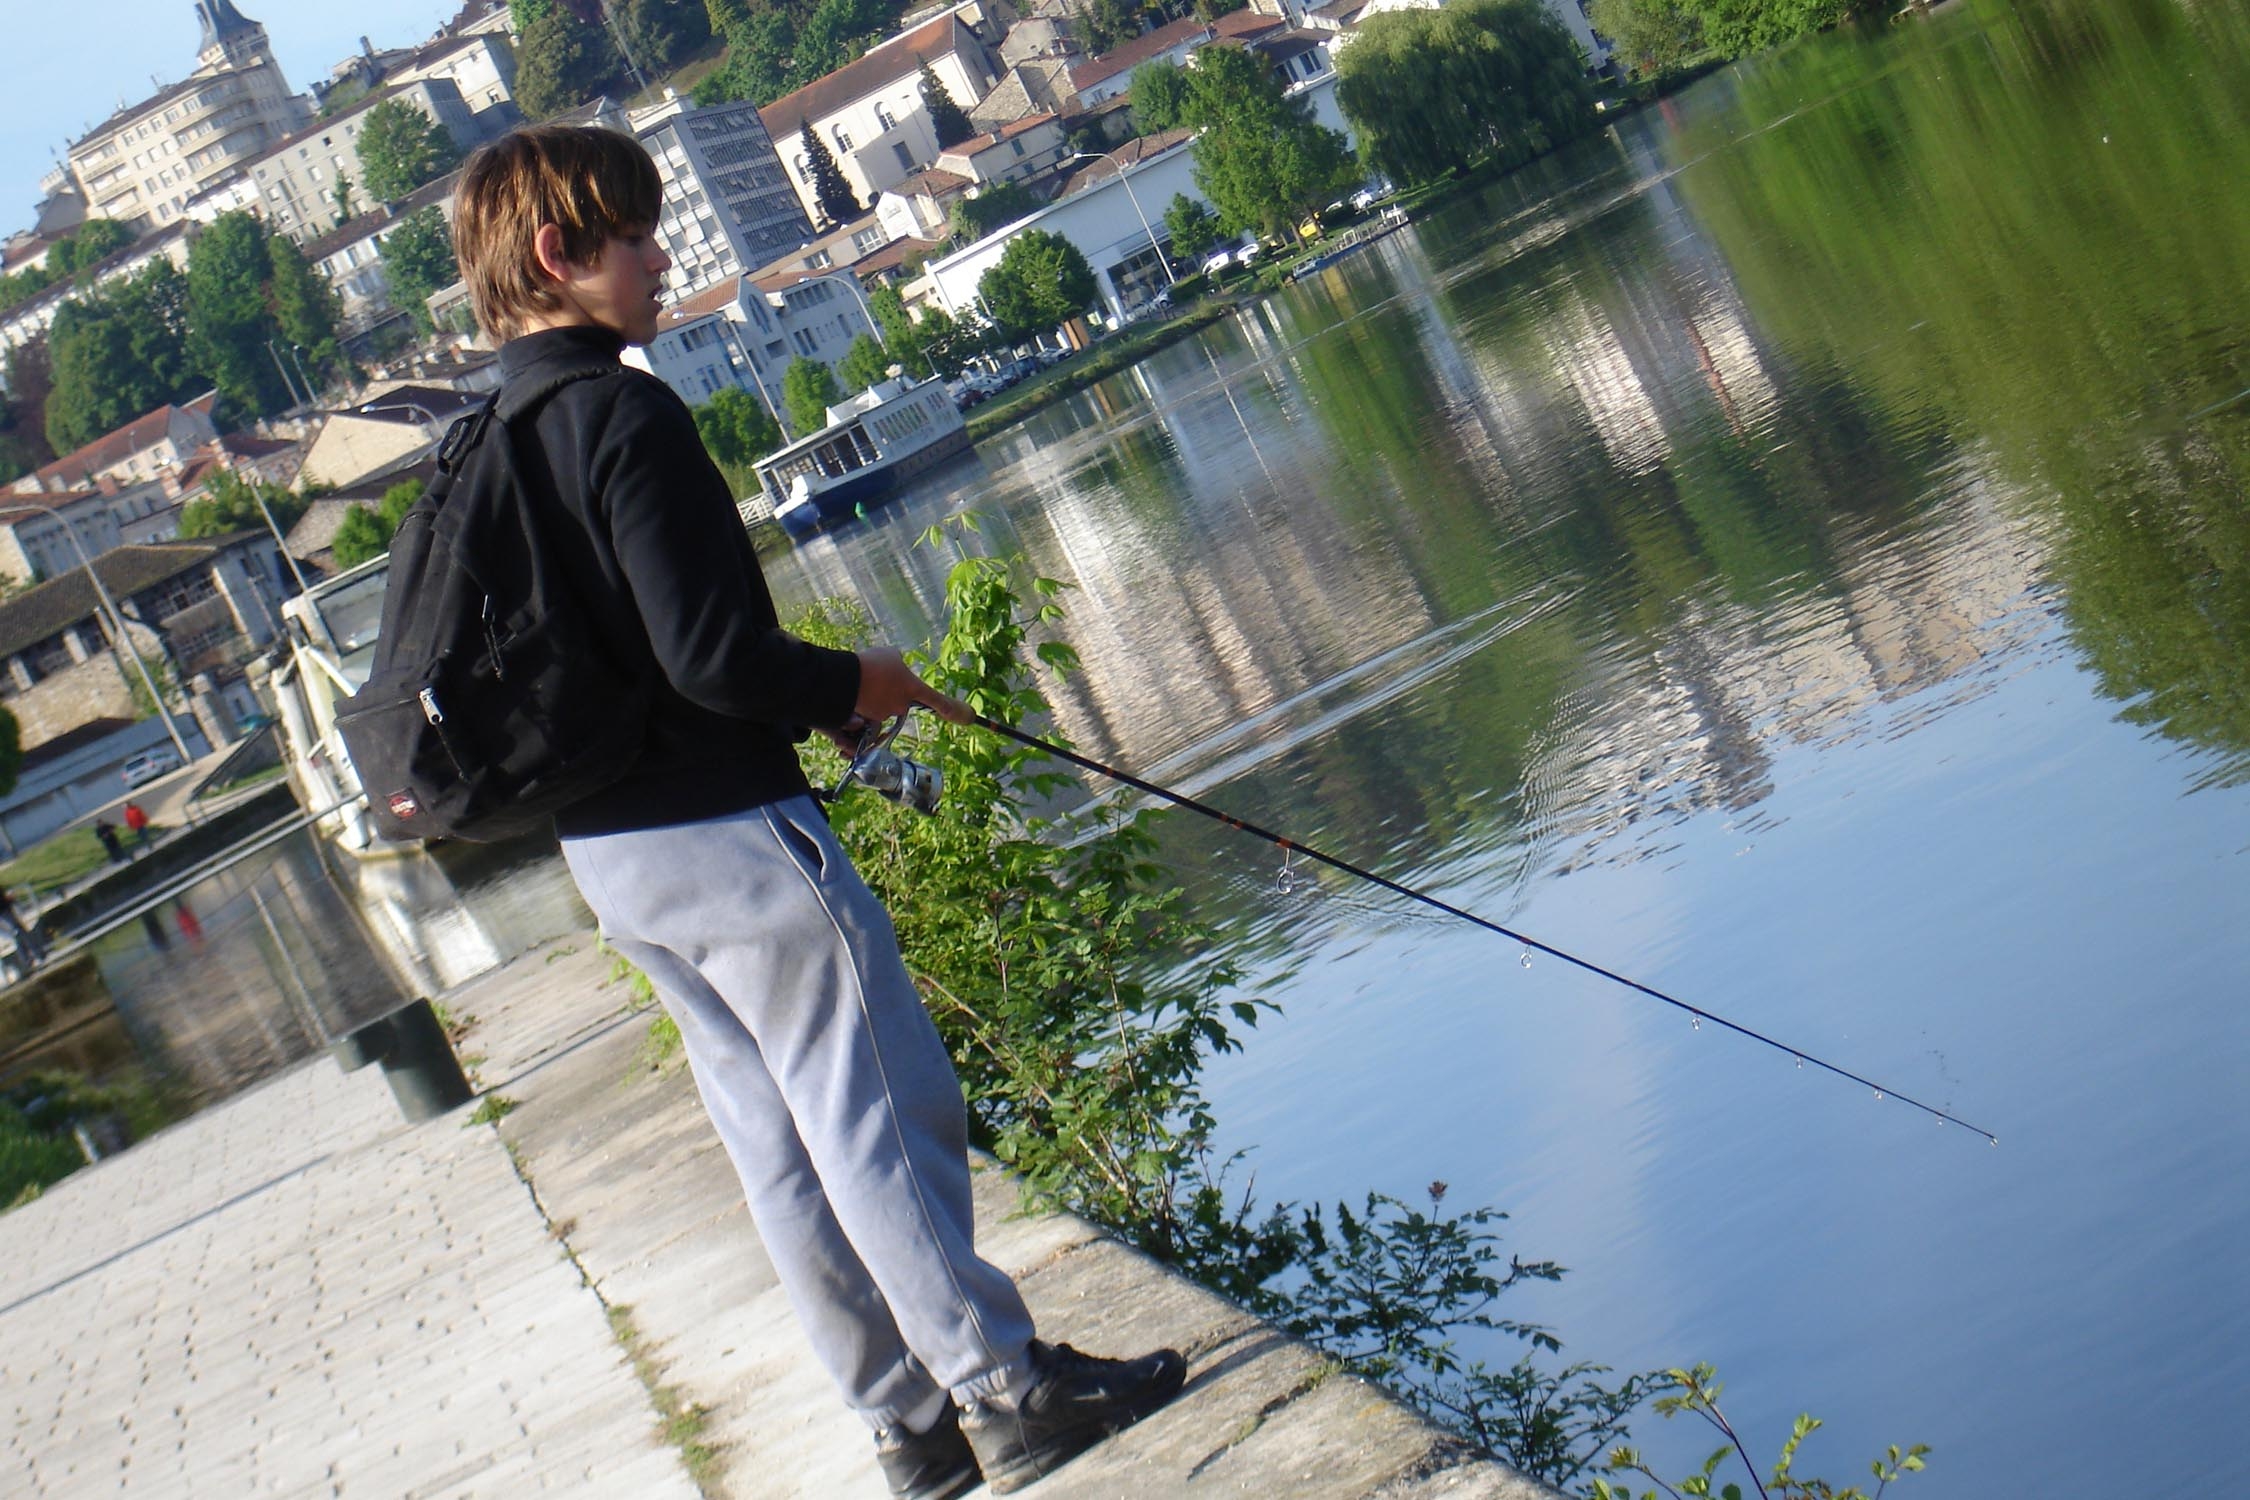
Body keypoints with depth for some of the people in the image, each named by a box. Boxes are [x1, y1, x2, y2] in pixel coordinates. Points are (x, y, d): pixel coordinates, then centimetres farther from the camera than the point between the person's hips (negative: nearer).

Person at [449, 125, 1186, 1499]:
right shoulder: (624, 415, -18)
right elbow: (713, 658, -24)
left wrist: (812, 696, 15)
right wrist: (855, 685, -6)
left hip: (608, 854, 9)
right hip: (730, 833, -9)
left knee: (786, 1150, 14)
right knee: (885, 1116, 1)